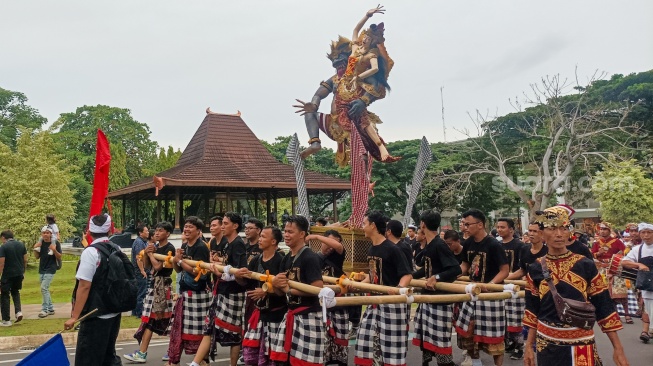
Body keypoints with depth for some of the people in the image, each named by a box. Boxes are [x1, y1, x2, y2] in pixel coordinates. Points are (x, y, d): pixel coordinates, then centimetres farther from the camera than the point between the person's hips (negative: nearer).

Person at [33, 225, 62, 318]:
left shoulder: (56, 243, -11)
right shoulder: (41, 243, 3)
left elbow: (59, 258, -9)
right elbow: (37, 257, 10)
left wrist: (54, 250, -26)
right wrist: (35, 248, -7)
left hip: (50, 269, -6)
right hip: (41, 269, 6)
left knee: (44, 288, -13)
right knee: (45, 289, 11)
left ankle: (45, 309, -6)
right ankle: (50, 308, 21)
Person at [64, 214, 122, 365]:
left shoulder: (91, 252, -15)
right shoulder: (117, 249, 6)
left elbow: (84, 286, -19)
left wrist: (74, 316, -16)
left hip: (96, 315, -8)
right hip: (115, 312, 8)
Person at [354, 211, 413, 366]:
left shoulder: (392, 249, -16)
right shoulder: (371, 250, 9)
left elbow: (407, 275, -17)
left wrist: (398, 288, -34)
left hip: (392, 302, -8)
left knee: (391, 344, -1)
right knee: (367, 340, 9)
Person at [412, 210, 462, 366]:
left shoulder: (440, 246, -19)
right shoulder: (428, 245, 9)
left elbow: (456, 269, -25)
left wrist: (437, 277, -34)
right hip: (428, 297, 10)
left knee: (440, 340, -4)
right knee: (425, 337, 18)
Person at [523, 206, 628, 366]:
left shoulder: (586, 265, -5)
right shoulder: (535, 269, -2)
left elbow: (604, 307, -3)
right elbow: (533, 310, 6)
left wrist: (618, 348, -4)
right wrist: (529, 346, 6)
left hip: (581, 342, -1)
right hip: (546, 343, 1)